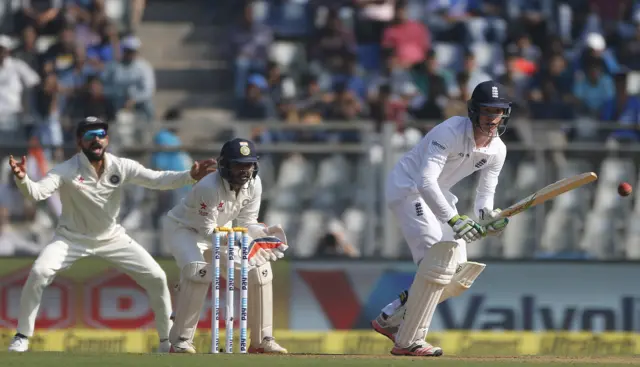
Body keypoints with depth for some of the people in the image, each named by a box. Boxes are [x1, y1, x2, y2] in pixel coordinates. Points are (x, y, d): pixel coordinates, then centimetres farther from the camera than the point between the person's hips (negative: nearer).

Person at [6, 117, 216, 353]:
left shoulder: (121, 167, -12)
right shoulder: (67, 171, -22)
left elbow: (157, 180, -13)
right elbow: (37, 192, -35)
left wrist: (190, 176, -30)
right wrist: (22, 179, -58)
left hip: (111, 237, 3)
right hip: (72, 238, -3)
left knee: (156, 278, -5)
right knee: (39, 273, -26)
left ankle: (168, 340, 12)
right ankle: (22, 337, -12)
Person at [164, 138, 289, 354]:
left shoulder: (254, 184, -15)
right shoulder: (209, 188, -35)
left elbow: (246, 223, -6)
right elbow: (207, 231, -32)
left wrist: (266, 232, -26)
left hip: (221, 230, 7)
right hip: (184, 228, -7)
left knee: (259, 268, -4)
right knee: (198, 271, -33)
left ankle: (262, 340, 6)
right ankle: (180, 341, -22)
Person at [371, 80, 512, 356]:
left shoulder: (497, 150, -4)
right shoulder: (451, 132, -28)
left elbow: (485, 195, 3)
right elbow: (425, 181, -37)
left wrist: (486, 219, -21)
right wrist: (454, 220, -45)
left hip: (438, 198, 9)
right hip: (407, 188, -9)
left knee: (458, 275, 1)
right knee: (438, 259, -24)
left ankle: (390, 320, 13)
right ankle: (408, 342, -21)